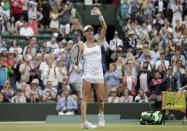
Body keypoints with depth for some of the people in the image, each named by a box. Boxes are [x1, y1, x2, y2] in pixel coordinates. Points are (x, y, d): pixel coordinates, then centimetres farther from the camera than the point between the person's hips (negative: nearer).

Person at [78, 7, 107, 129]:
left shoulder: (98, 43, 12)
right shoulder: (82, 46, 6)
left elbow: (104, 28, 5)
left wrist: (100, 16, -2)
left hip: (99, 75, 3)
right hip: (87, 74, -2)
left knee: (101, 99, 3)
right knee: (85, 98, -6)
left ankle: (101, 115, 30)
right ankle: (84, 122, -10)